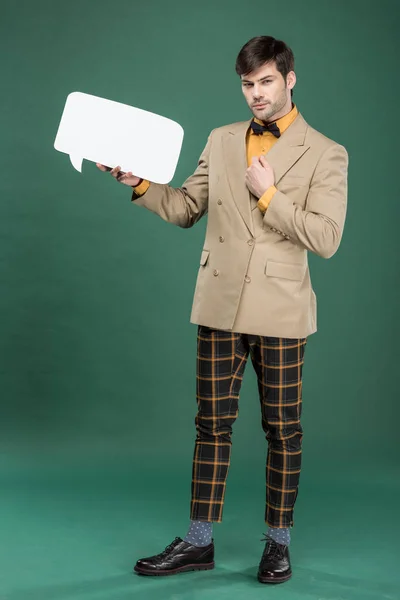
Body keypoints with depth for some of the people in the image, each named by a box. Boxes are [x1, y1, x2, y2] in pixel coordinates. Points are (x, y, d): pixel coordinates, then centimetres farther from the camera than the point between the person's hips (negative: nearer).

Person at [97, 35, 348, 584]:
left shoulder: (325, 155, -3)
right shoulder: (221, 141, 11)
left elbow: (326, 239, -11)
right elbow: (185, 209, 14)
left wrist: (268, 195, -13)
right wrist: (140, 184, -1)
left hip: (280, 312, -3)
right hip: (220, 307, 4)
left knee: (282, 429, 6)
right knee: (213, 424, 8)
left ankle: (278, 542, 19)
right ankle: (199, 543, 17)